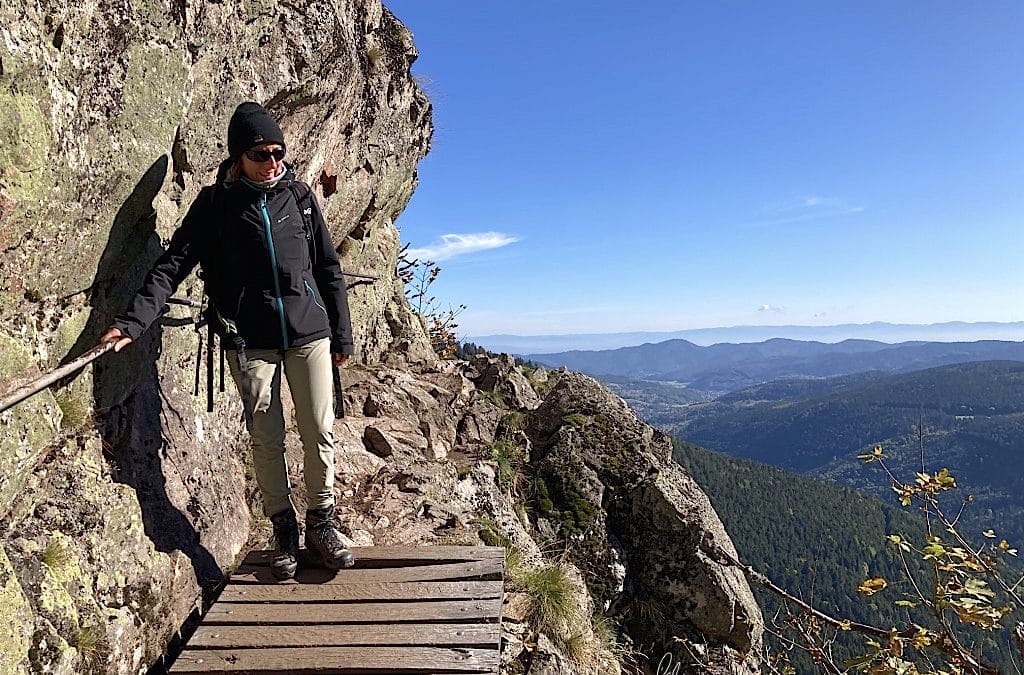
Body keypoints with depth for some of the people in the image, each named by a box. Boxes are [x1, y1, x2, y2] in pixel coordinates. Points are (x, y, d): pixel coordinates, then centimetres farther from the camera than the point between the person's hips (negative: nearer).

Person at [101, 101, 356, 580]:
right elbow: (173, 264, -5)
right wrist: (132, 321, -19)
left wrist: (342, 335, 9)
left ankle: (321, 525, 18)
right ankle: (284, 531, 21)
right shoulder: (216, 204, 2)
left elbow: (328, 269, 10)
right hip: (250, 341, -1)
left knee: (320, 432, 1)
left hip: (309, 334, 1)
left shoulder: (299, 196, 7)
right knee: (266, 439, 4)